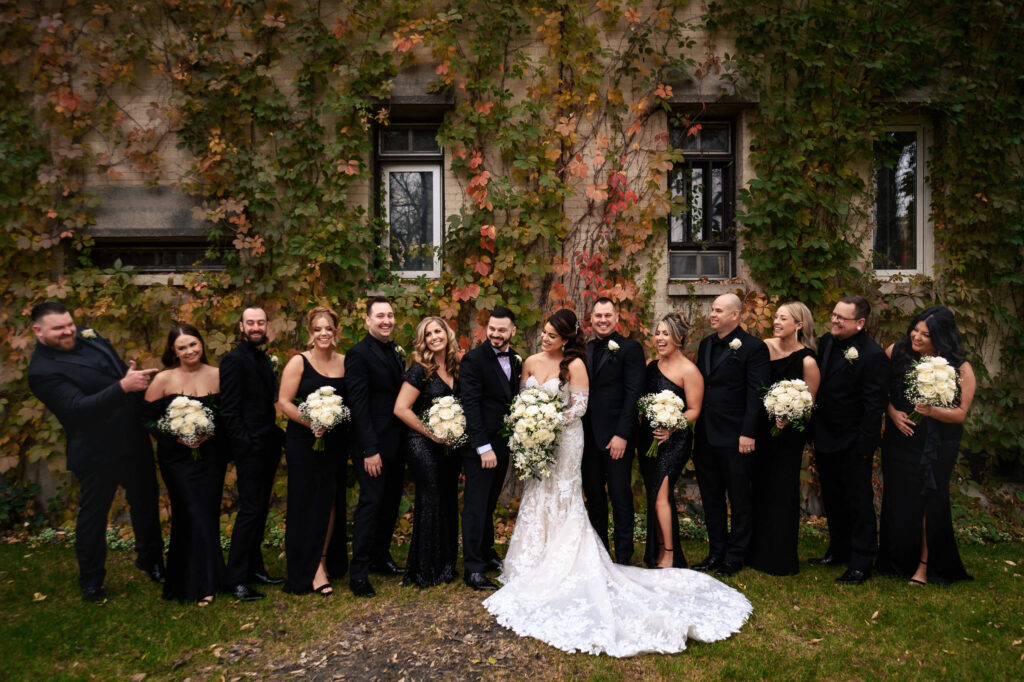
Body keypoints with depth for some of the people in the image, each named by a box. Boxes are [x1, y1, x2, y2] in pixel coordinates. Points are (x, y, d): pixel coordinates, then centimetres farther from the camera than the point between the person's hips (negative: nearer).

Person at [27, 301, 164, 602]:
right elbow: (78, 408, -29)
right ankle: (91, 582, 33)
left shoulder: (85, 336, 3)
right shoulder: (42, 371, -19)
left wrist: (132, 373, -4)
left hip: (134, 440, 7)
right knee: (93, 515, 12)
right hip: (99, 453, -7)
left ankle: (150, 558, 41)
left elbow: (119, 367, 17)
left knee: (145, 502, 20)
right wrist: (123, 386, -38)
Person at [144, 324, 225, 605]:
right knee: (191, 515, -4)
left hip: (211, 455, 2)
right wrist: (175, 436, -14)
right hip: (177, 458, -2)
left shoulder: (217, 375, 0)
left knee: (209, 513, 6)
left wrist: (210, 432, -10)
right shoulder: (163, 379, -5)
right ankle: (196, 584, 10)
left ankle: (207, 577, 24)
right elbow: (148, 418, -2)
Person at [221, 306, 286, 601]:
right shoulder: (234, 360, -11)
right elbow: (228, 409, -15)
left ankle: (254, 568, 25)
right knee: (250, 511, -6)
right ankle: (235, 579, 3)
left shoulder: (264, 360, 15)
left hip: (267, 447, 8)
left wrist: (277, 436, 9)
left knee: (260, 509, 14)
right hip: (250, 448, -8)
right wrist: (244, 443, -17)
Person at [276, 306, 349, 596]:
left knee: (330, 501, 9)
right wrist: (311, 422, -19)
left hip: (335, 442, 4)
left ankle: (324, 561, 25)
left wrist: (335, 421, -5)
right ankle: (309, 569, 10)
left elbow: (352, 401, 11)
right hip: (303, 442, -3)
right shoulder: (299, 362, -4)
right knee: (306, 502, 1)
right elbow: (284, 403, -8)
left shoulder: (344, 362, 6)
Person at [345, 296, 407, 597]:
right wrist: (369, 450, -20)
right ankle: (358, 572, 5)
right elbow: (358, 405, -16)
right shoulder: (358, 354, -11)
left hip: (396, 443, 8)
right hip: (374, 445, -8)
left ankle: (381, 558, 29)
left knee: (391, 504, 15)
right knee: (370, 503, -5)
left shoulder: (395, 352, 13)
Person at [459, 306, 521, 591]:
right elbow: (471, 405, -17)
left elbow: (513, 399, 11)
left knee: (490, 503, 17)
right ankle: (473, 568, 6)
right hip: (480, 444, -6)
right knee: (476, 505, -1)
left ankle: (487, 554, 31)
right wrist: (484, 447, -21)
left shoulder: (515, 360, 9)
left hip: (502, 443, 6)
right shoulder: (473, 359, -11)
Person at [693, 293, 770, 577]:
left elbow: (756, 394, -13)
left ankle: (735, 557, 21)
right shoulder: (706, 344, 12)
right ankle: (716, 551, 29)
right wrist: (694, 426, 8)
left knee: (739, 500, 8)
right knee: (711, 498, 15)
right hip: (706, 436, 7)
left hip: (735, 438, -7)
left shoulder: (753, 347, -9)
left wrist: (748, 433, -17)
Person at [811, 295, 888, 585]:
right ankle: (839, 552, 36)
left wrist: (864, 445, -18)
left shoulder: (873, 355, -18)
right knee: (833, 500, 20)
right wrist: (814, 431, 8)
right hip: (825, 440, 7)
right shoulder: (826, 342, 3)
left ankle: (861, 564, 18)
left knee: (859, 503, 5)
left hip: (853, 444, -7)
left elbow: (874, 405, -17)